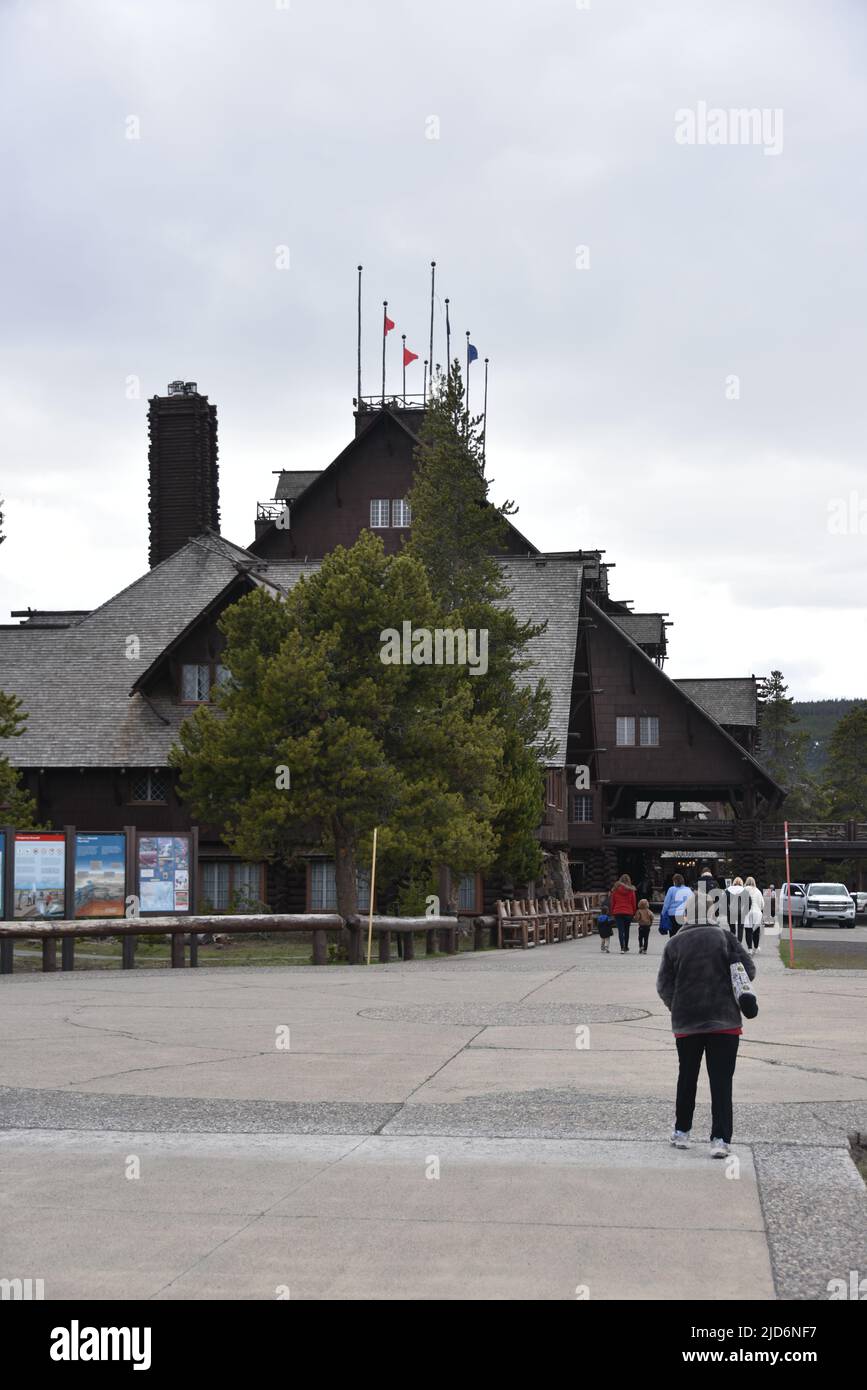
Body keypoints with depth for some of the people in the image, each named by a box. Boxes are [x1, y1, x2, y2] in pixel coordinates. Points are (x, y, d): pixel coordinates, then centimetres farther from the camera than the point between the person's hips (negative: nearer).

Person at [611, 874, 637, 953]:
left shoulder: (615, 890, 0)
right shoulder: (631, 890, -3)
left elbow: (612, 902, 4)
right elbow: (634, 903, 0)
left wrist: (612, 913, 11)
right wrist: (634, 913, 10)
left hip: (617, 912, 0)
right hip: (628, 913, 0)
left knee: (620, 930, -3)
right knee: (626, 930, 16)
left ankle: (622, 948, -15)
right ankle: (626, 947, 27)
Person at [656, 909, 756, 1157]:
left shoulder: (674, 944, 4)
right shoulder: (723, 936, 2)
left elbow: (664, 985, 1)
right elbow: (748, 968, -2)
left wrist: (677, 1009, 12)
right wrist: (732, 994, 12)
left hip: (686, 1022, 2)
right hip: (725, 1021, -1)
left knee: (687, 1077, 17)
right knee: (722, 1080, -1)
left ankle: (682, 1132, 26)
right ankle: (720, 1139, -9)